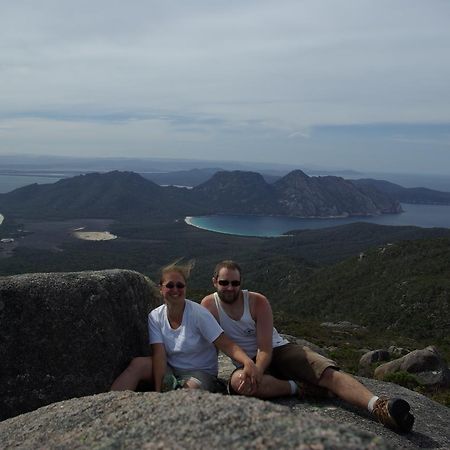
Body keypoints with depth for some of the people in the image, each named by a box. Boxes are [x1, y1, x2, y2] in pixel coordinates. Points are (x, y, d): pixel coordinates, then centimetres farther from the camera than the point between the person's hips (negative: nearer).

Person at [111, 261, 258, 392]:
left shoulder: (198, 314, -15)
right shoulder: (155, 317, -4)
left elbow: (226, 344, -20)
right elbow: (159, 355, -12)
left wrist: (247, 362, -39)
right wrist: (158, 390, -24)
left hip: (200, 373, -3)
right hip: (169, 371, 3)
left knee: (191, 388, -37)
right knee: (138, 363, -24)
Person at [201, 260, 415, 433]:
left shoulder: (258, 302, -10)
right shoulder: (209, 305, -7)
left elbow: (266, 349, -14)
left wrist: (256, 372, -35)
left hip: (279, 350, 0)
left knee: (329, 373, -26)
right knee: (238, 381, -39)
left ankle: (379, 406, -44)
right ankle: (299, 387, -24)